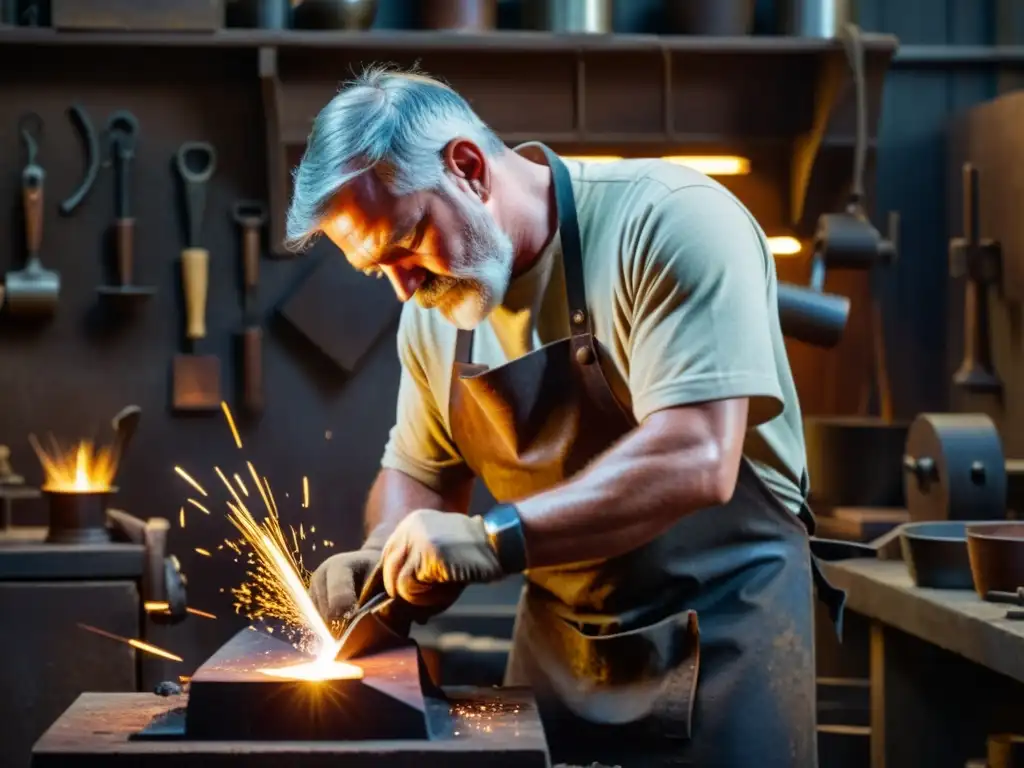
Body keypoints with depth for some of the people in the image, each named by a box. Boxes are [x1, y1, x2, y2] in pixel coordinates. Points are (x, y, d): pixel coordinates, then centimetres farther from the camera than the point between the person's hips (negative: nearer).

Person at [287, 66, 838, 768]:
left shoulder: (670, 222, -19)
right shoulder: (432, 314, 2)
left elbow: (695, 463, -28)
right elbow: (418, 473, 16)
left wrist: (494, 538, -31)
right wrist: (382, 558, -5)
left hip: (722, 627, -5)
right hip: (556, 643, 6)